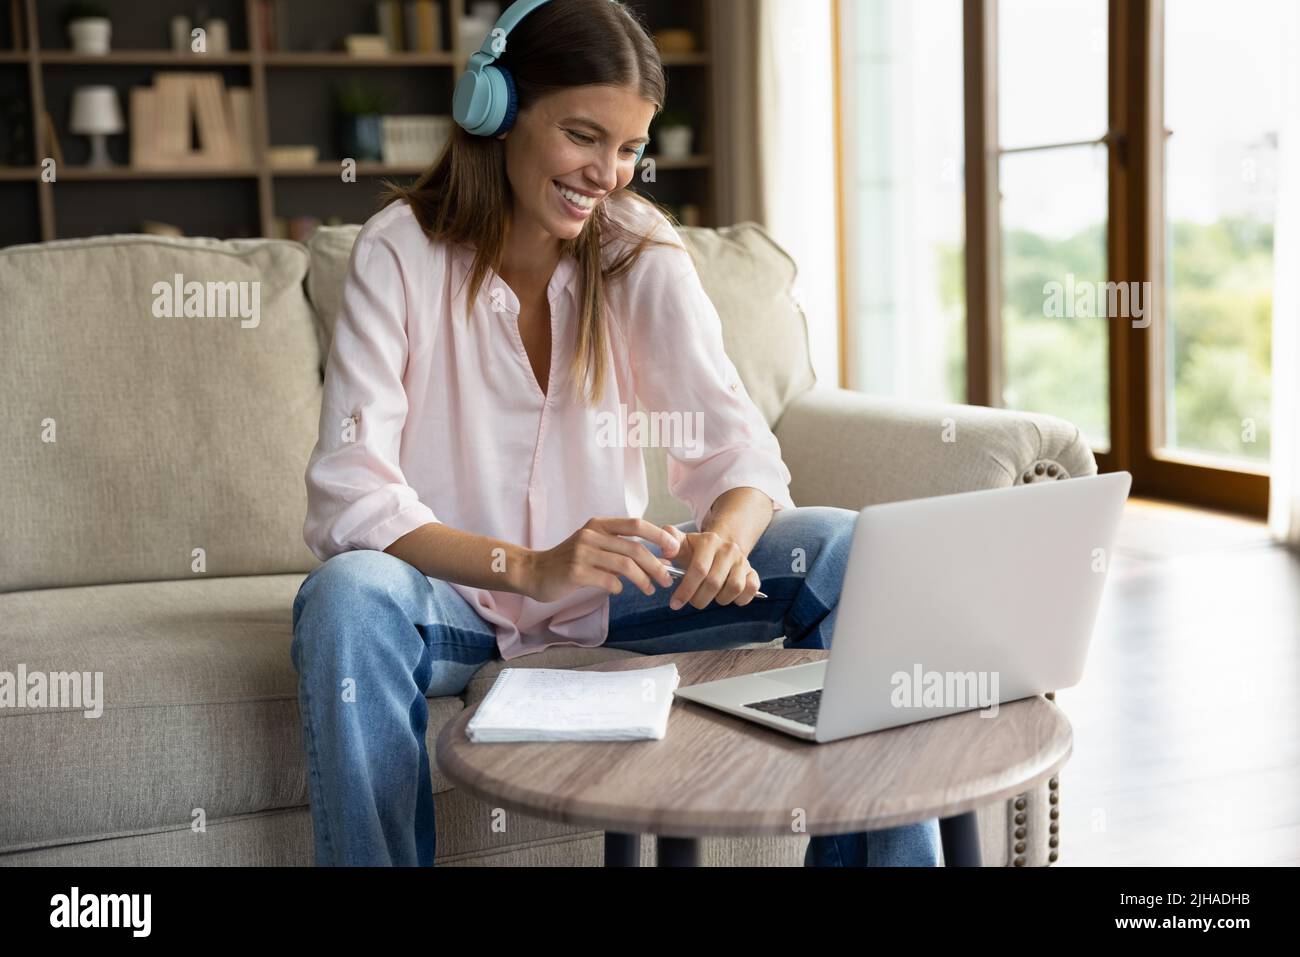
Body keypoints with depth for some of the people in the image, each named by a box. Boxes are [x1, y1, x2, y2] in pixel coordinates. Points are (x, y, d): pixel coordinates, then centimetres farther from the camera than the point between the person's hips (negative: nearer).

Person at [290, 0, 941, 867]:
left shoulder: (642, 252, -3)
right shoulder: (400, 251, -11)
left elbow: (737, 446, -10)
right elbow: (350, 494, -20)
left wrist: (726, 534, -34)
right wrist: (529, 568, -36)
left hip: (612, 597, 3)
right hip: (456, 597, -2)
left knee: (842, 550, -17)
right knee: (346, 598, -37)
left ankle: (883, 854, -5)